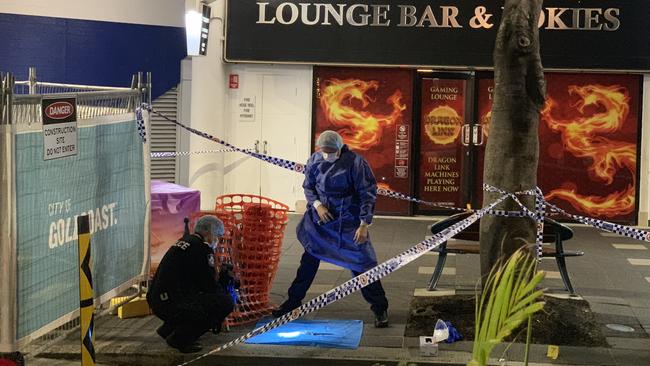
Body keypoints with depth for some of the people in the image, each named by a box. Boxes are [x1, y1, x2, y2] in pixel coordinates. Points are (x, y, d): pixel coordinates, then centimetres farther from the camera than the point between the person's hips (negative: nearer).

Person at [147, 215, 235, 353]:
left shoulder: (183, 242, 20)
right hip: (171, 304, -10)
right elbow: (210, 286, -8)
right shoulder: (202, 249, -9)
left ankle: (168, 329, 21)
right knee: (226, 302, -14)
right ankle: (180, 338, -7)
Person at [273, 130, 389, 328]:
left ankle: (380, 309, 5)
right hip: (319, 219, 4)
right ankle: (293, 300, 28)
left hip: (348, 223, -4)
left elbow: (367, 194, -13)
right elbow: (308, 186, 10)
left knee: (361, 265, -6)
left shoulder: (355, 163, -18)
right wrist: (317, 204, -9)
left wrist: (364, 225, -16)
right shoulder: (315, 160, -4)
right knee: (309, 261, 13)